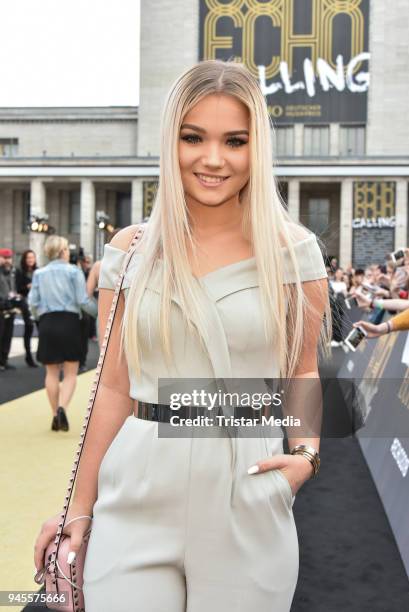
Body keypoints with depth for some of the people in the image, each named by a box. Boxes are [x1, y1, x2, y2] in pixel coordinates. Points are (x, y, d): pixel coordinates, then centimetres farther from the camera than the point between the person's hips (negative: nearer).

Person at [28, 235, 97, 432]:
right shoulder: (73, 271, -3)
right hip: (69, 322, -3)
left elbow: (33, 302, 2)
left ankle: (55, 415, 15)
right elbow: (83, 300, -8)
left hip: (47, 323, 3)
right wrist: (100, 312, 8)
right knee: (70, 373, 4)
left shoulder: (39, 273, 6)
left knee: (52, 372, 13)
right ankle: (62, 407, -18)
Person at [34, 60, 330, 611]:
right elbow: (114, 387, 5)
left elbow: (303, 370, 9)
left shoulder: (292, 249, -1)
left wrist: (307, 451, -9)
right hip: (137, 495, 1)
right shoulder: (130, 251, 2)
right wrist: (80, 510, 6)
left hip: (248, 496, 0)